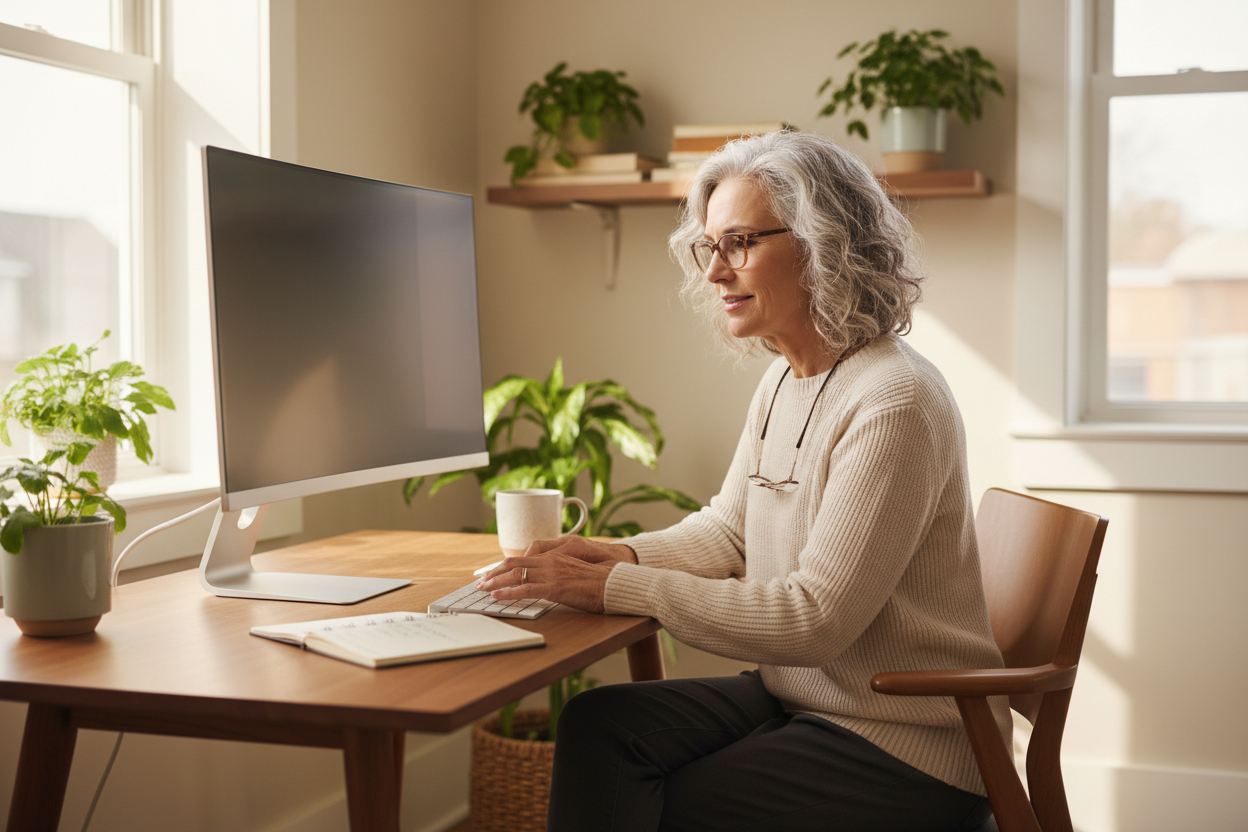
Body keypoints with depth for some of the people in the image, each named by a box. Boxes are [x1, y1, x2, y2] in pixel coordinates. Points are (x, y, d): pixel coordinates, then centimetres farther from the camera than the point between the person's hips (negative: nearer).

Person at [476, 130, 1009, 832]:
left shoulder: (895, 404, -22)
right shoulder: (784, 382, 8)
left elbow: (815, 617, -25)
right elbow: (727, 530, 16)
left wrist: (619, 588, -24)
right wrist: (624, 555, -6)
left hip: (905, 748, -7)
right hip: (799, 696, 8)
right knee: (599, 726, -12)